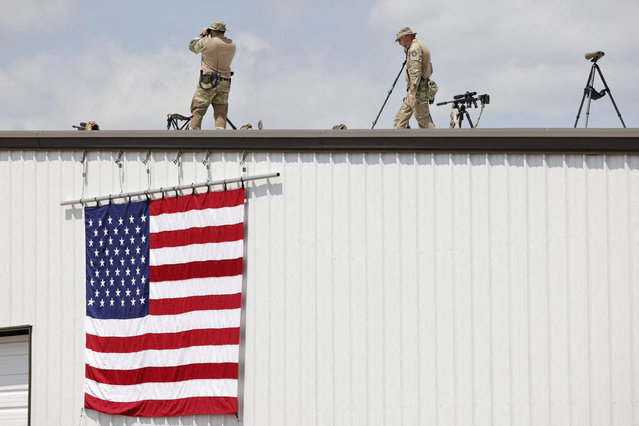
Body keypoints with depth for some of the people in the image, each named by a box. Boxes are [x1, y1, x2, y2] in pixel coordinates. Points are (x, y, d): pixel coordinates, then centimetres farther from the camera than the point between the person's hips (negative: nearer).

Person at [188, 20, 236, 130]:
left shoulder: (207, 42, -12)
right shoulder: (232, 45, 3)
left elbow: (192, 46, 5)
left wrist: (202, 35, 16)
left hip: (208, 83, -4)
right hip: (225, 84, 4)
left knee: (197, 113, 4)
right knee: (221, 115, 7)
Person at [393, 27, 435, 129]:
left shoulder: (415, 48, -13)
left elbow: (416, 71, -23)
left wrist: (412, 92, -28)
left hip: (418, 90, -11)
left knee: (424, 121, -10)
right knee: (400, 118, 9)